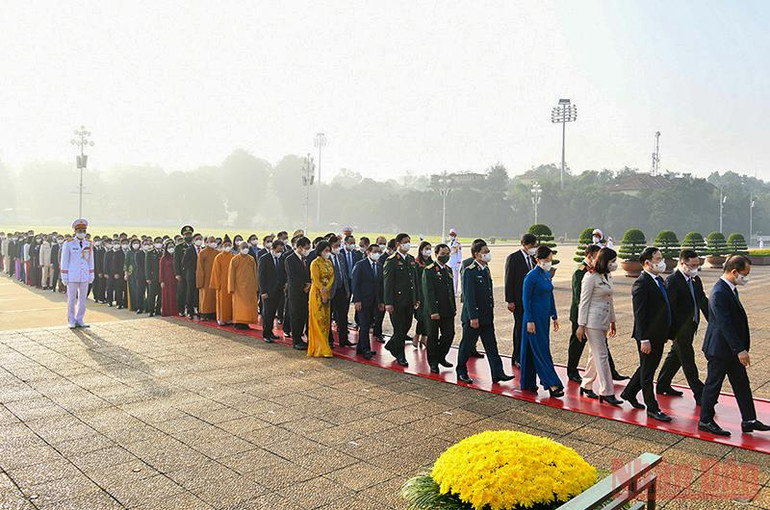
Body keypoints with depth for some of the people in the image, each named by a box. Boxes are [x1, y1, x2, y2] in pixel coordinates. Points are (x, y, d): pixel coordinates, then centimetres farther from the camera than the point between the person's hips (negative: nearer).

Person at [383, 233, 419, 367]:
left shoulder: (411, 259, 12)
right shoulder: (391, 261, -10)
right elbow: (388, 283, -12)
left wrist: (416, 298, 12)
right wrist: (388, 303, -16)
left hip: (410, 301, 7)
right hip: (397, 301, -7)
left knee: (407, 326, 12)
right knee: (399, 328, 2)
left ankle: (391, 345, 33)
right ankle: (400, 356, 15)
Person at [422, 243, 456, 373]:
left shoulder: (448, 270, 13)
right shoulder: (429, 270, -11)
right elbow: (428, 293, -15)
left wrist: (454, 308, 15)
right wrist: (433, 311, -20)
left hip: (448, 310, 6)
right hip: (433, 310, -6)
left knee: (449, 334, 5)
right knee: (433, 336, 4)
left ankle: (441, 357, 26)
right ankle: (433, 363, 18)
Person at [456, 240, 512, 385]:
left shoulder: (486, 269, 11)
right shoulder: (469, 272, -15)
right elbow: (469, 296, -19)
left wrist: (490, 311, 17)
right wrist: (473, 317, -21)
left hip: (487, 317, 8)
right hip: (473, 316, -8)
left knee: (491, 346, 7)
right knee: (467, 345, 6)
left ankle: (498, 374, 10)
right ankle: (461, 372, 20)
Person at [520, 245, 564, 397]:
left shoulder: (548, 274, 10)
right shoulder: (531, 276, -15)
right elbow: (526, 299, -14)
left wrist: (554, 316, 16)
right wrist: (529, 321, -16)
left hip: (544, 317, 8)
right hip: (534, 317, -8)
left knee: (535, 350, 12)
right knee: (541, 350, -3)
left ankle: (528, 383, 20)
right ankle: (552, 384, -1)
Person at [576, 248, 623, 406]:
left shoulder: (608, 276, 12)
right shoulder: (591, 277, -14)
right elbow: (584, 302, -14)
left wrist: (612, 321, 21)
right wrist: (581, 325, -15)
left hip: (604, 322, 8)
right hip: (593, 321, -8)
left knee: (595, 355, 13)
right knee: (602, 356, -6)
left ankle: (586, 386, 24)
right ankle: (606, 393, -1)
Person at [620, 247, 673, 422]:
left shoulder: (659, 280, 10)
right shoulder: (641, 284, -19)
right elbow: (639, 314, -21)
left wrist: (667, 333, 17)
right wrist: (644, 340, -22)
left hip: (659, 336, 9)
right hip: (648, 337, -9)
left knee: (648, 368, 21)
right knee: (647, 372, 5)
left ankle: (629, 393, 37)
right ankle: (652, 408, 17)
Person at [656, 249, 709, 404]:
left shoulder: (695, 279, 7)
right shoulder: (672, 281, -19)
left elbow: (703, 301, 14)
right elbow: (670, 308, -20)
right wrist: (671, 332, -20)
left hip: (690, 326, 9)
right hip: (679, 328, -9)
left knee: (676, 356, 18)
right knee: (688, 361, -1)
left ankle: (663, 385, 32)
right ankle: (700, 395, 6)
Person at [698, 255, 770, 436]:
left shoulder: (731, 289, 8)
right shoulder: (719, 293, -24)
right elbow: (725, 325, -26)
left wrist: (740, 348, 17)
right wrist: (740, 350, -24)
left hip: (732, 349, 10)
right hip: (719, 349, -10)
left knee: (742, 384, 15)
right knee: (713, 384, 3)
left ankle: (749, 421, 26)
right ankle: (705, 421, 16)